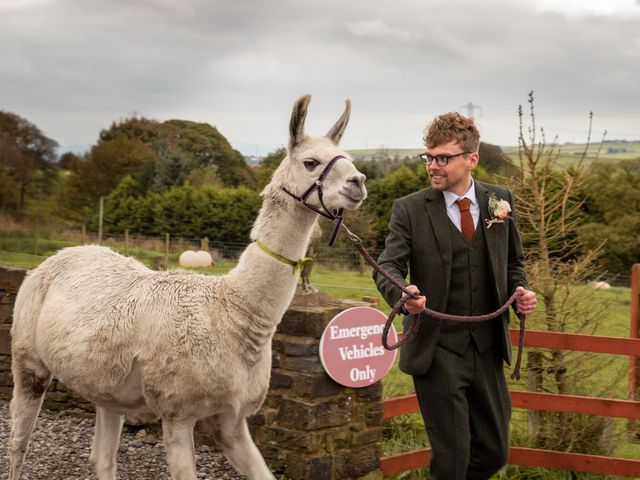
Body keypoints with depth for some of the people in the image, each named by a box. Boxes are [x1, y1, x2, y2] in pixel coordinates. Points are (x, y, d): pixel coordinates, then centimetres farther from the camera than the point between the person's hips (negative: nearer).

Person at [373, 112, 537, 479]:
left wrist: (521, 290, -6)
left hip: (488, 349, 4)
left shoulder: (500, 200, 4)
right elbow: (388, 267, -10)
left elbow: (512, 263, 15)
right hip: (437, 350, -4)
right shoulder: (410, 209, -5)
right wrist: (403, 293, -33)